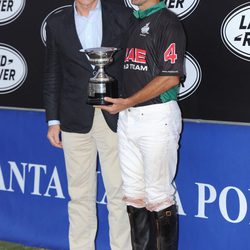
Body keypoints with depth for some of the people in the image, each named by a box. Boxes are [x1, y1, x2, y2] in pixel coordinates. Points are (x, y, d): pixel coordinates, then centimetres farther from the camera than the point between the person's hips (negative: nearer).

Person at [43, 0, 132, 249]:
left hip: (115, 119, -1)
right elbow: (52, 75, 10)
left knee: (119, 192, 0)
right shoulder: (57, 23, 7)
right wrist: (53, 120, 6)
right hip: (75, 121, 2)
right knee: (80, 194, 8)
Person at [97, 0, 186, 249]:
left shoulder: (167, 21, -7)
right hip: (126, 117, 8)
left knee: (158, 195, -3)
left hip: (157, 116, -8)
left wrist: (127, 102, -16)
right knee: (133, 193, 12)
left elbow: (171, 77, -16)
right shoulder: (132, 23, 17)